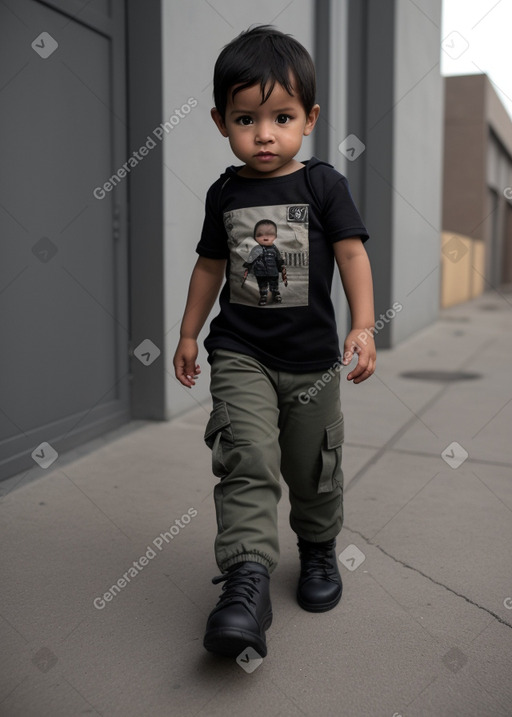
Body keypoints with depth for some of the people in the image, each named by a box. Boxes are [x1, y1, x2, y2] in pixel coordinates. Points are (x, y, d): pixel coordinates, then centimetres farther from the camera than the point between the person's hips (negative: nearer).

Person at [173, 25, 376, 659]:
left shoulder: (323, 184, -2)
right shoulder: (224, 193, 5)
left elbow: (352, 254, -6)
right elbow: (210, 265, 13)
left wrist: (363, 326, -17)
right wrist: (188, 333, 15)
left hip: (312, 357, 0)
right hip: (240, 353, 1)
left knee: (314, 468, 11)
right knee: (247, 458, -18)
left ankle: (318, 553, 36)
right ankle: (246, 582, -16)